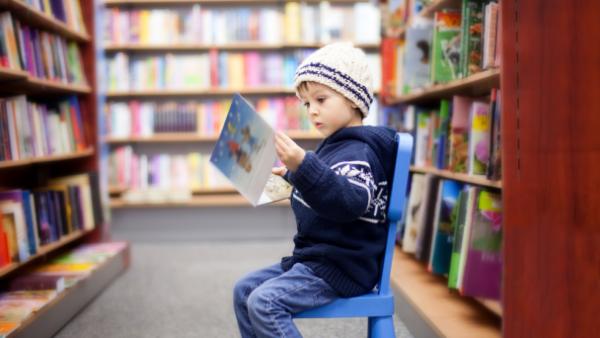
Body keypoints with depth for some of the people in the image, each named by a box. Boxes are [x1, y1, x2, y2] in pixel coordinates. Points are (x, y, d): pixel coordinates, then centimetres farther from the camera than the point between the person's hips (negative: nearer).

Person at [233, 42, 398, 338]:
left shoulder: (358, 153, -17)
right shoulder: (336, 146, 14)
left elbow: (349, 202, -38)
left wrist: (303, 164, -48)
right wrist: (292, 175, 43)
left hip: (339, 268, -11)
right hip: (312, 258, 11)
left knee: (264, 302, -23)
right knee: (244, 290, 10)